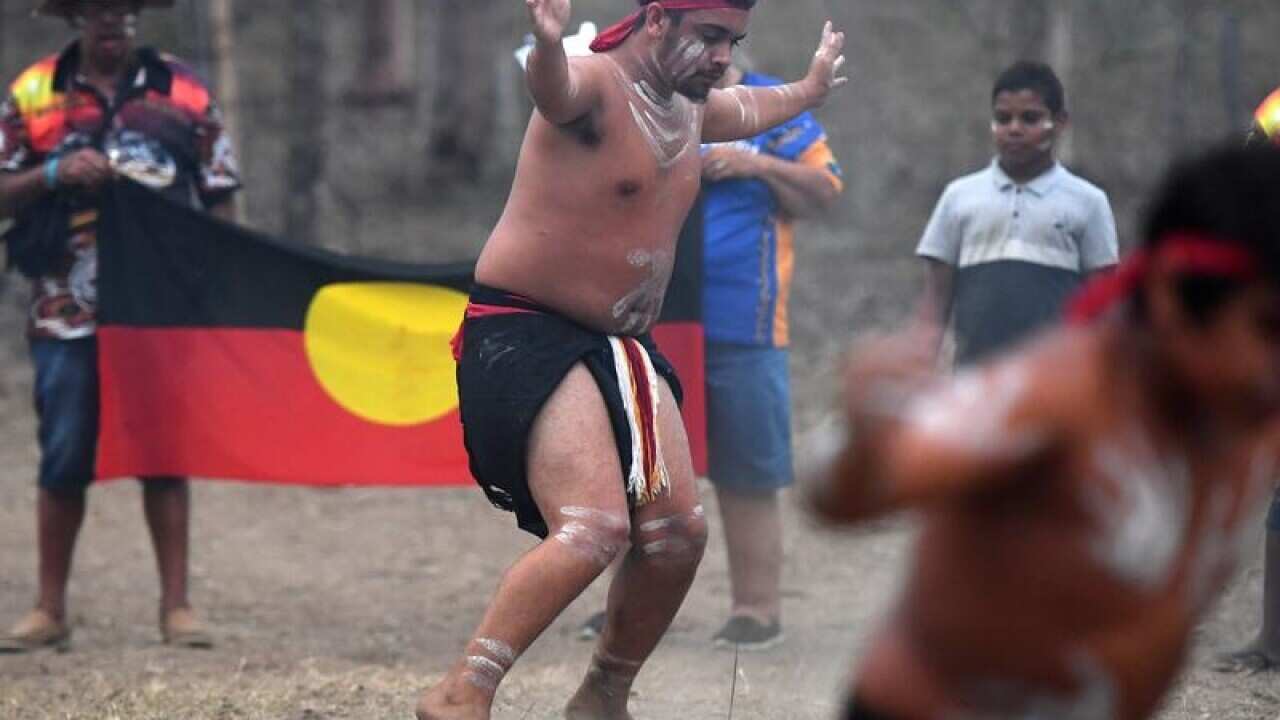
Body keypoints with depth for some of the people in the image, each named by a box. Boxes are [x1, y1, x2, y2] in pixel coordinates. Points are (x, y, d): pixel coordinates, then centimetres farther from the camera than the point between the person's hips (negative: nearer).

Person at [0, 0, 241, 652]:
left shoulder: (181, 92, 6)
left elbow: (218, 200, 8)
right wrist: (54, 173, -12)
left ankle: (177, 605, 6)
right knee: (64, 460, 1)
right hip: (67, 314, 0)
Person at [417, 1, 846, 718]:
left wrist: (811, 89, 56)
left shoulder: (690, 109, 13)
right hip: (525, 335, -9)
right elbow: (554, 88, -43)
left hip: (620, 347, 9)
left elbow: (751, 108, 39)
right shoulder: (597, 86, -16)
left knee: (679, 531, 4)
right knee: (596, 529, -25)